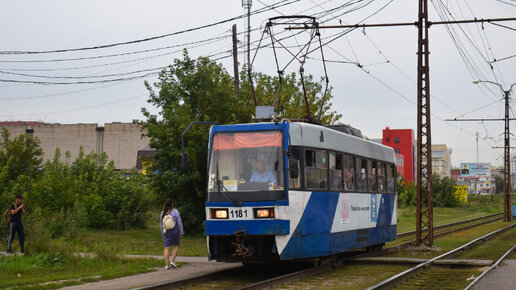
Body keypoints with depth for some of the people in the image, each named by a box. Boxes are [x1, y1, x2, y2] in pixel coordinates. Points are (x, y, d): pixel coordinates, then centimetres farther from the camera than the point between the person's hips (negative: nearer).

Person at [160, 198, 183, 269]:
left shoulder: (163, 213, 3)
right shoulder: (175, 211, -8)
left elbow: (161, 224, 10)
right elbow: (179, 223, -7)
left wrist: (163, 233, 19)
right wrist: (181, 232, -1)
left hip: (165, 232, 3)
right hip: (174, 231, -3)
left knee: (167, 248, 3)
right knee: (176, 246, 14)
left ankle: (167, 264, -2)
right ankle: (172, 261, 1)